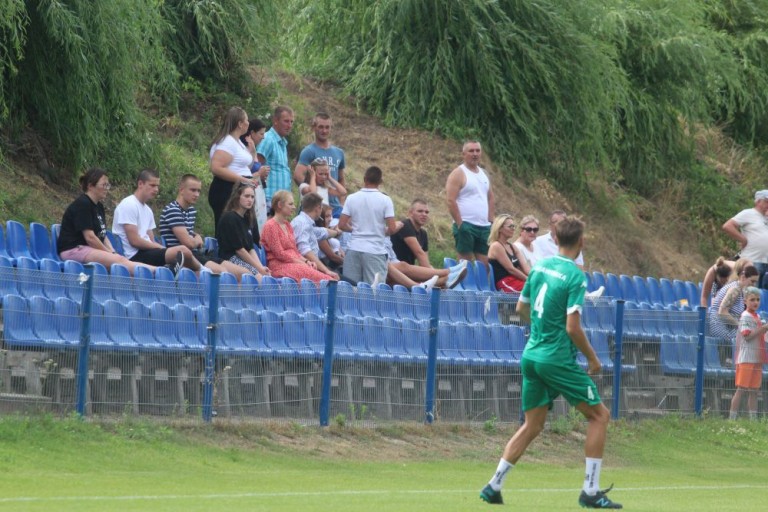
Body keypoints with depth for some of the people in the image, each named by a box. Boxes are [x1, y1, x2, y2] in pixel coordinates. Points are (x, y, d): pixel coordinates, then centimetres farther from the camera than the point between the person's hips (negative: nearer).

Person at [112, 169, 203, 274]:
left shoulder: (147, 210, 21)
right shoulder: (129, 205, -7)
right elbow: (134, 241, -14)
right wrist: (162, 249, -10)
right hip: (134, 256, -10)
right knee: (183, 251, -23)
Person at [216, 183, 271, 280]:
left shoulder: (247, 220, 19)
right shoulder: (229, 218, -7)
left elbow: (251, 248, 13)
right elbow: (238, 248, -10)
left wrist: (261, 267, -4)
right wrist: (258, 267, -10)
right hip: (230, 259, -8)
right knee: (259, 278, -29)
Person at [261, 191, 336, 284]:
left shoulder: (287, 225, 22)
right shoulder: (270, 226, -4)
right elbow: (279, 253, -10)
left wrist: (306, 261, 3)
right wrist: (302, 262, -10)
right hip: (280, 266, -8)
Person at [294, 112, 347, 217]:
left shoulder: (339, 152, 15)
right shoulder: (309, 151, -5)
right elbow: (298, 175, -17)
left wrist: (341, 201, 14)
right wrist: (312, 192, -15)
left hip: (336, 207, 6)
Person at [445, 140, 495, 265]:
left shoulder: (483, 174, 17)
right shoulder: (458, 174, -5)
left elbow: (490, 199, 22)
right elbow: (451, 201, -12)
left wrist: (491, 221, 11)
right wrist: (460, 224, -16)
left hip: (484, 226, 7)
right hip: (466, 225, -7)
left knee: (484, 263, 3)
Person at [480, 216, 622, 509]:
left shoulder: (540, 267, 6)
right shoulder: (575, 276, -15)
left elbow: (522, 309, 18)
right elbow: (572, 327, -19)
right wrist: (592, 358, -6)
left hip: (532, 356, 7)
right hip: (558, 359, -7)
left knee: (532, 425, 17)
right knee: (599, 415, 5)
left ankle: (494, 486, 10)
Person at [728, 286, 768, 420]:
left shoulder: (757, 316, 17)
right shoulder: (745, 316, -10)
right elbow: (747, 335, -19)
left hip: (756, 359, 9)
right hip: (746, 359, -9)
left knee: (754, 391, 9)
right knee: (741, 390, -8)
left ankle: (753, 419, 12)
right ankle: (732, 418, -6)